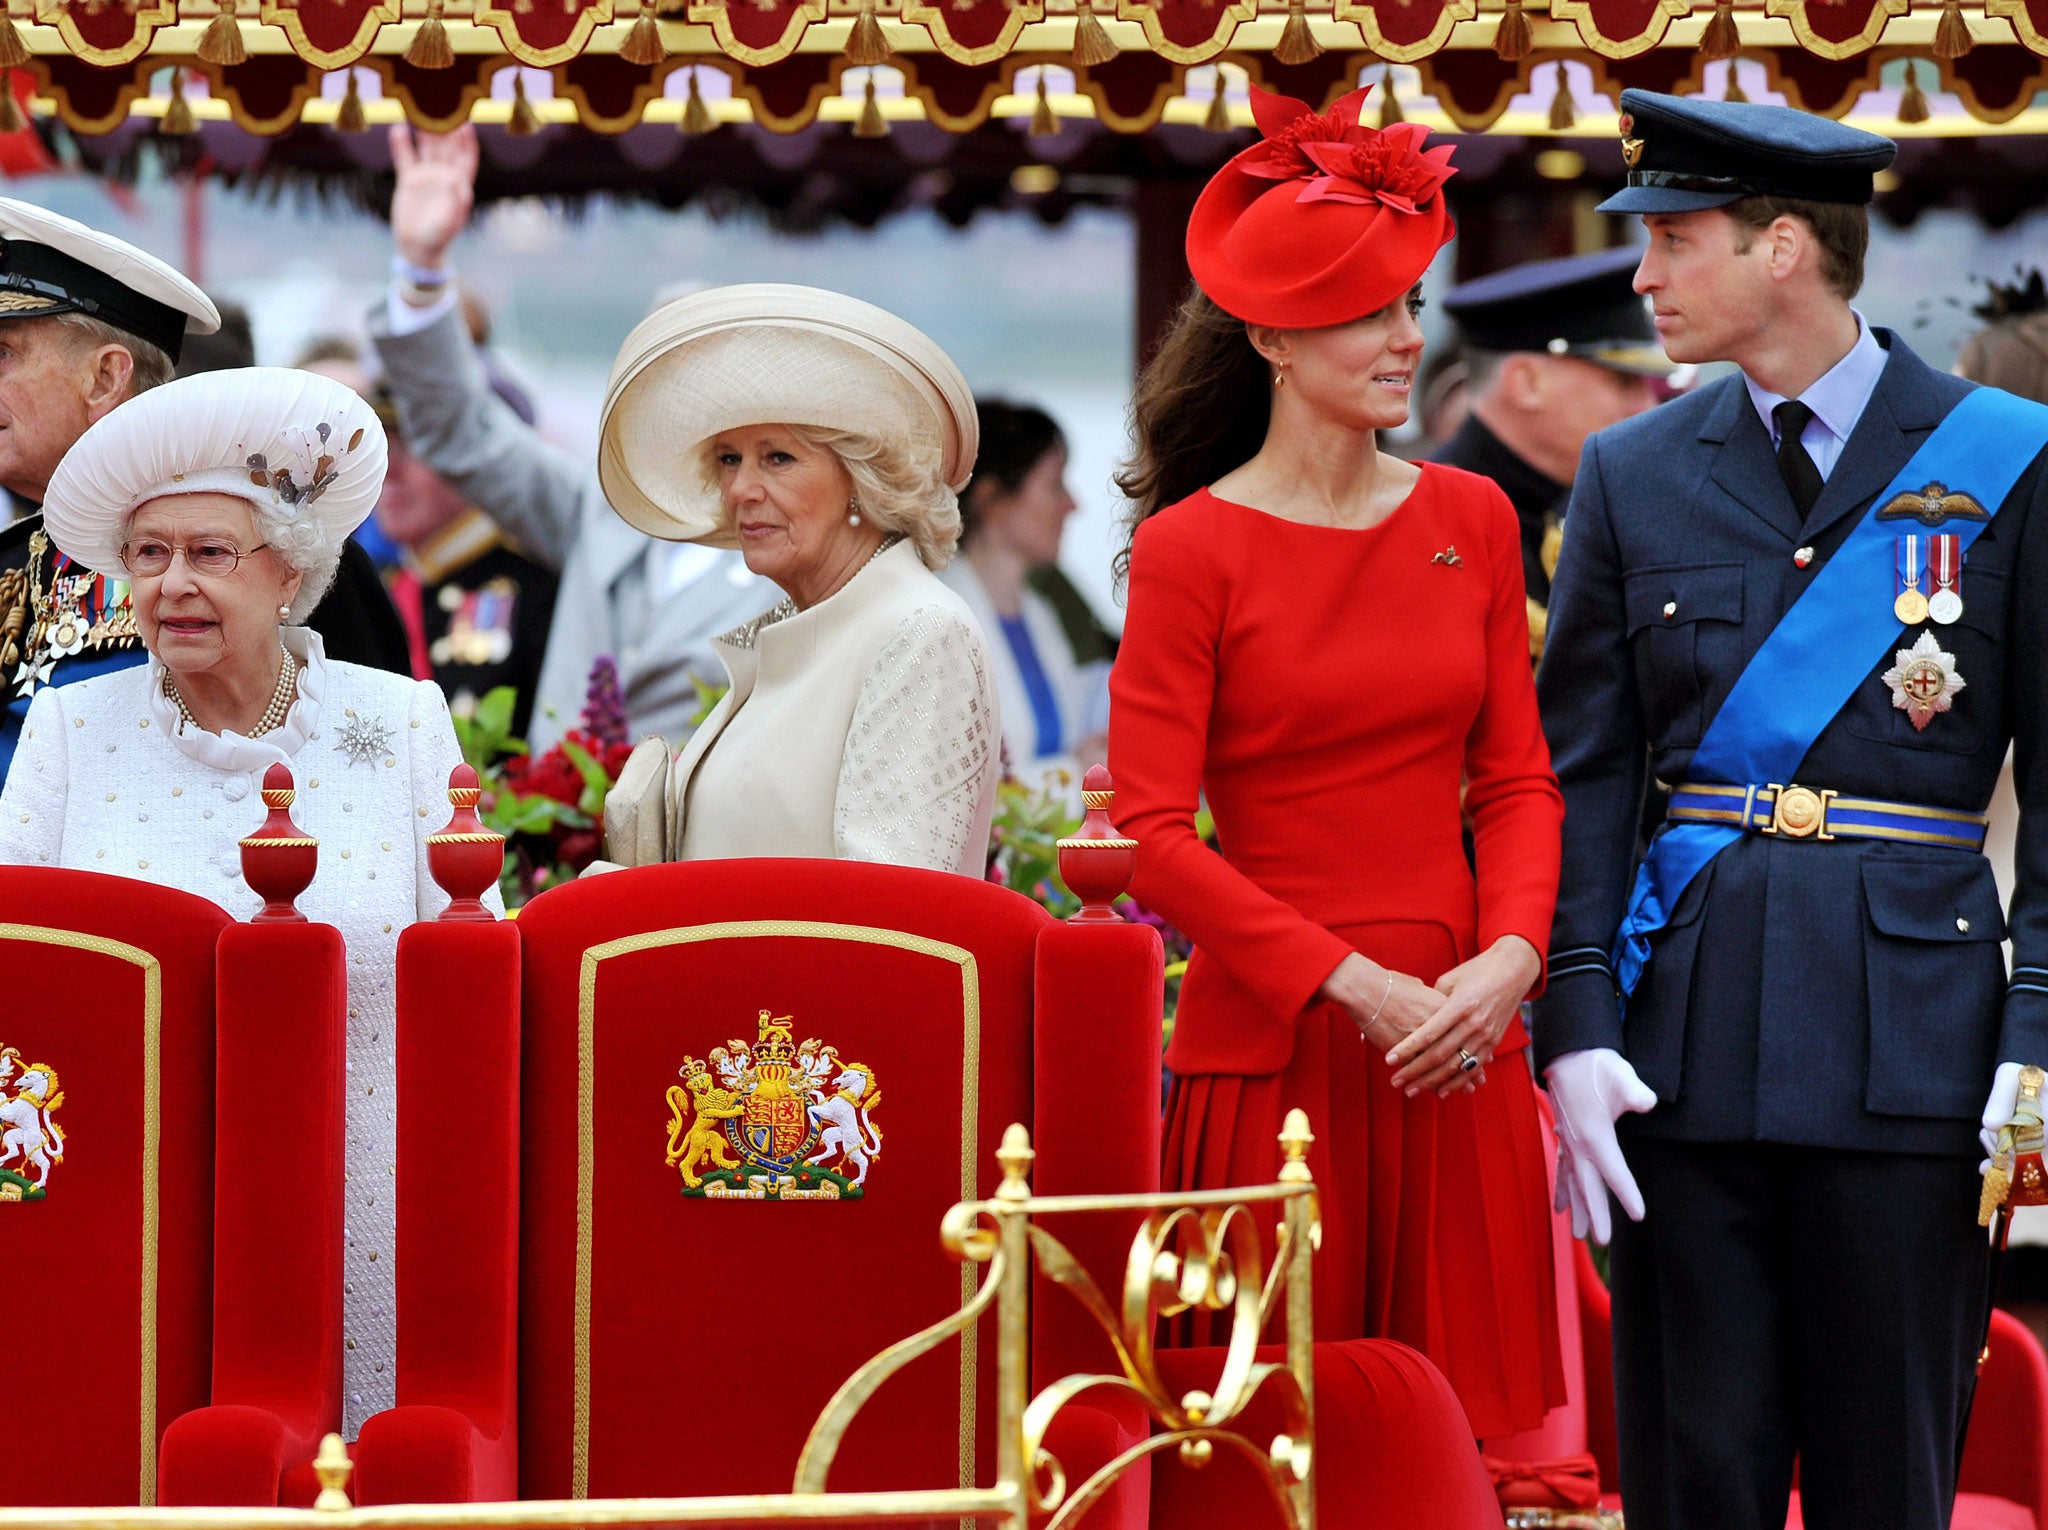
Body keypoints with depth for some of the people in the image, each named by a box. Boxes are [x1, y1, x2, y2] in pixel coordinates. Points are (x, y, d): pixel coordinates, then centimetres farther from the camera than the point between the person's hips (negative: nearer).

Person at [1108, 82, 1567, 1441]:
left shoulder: (1470, 519, 10)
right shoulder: (1191, 549, -4)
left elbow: (1517, 780, 11)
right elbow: (1153, 838, -8)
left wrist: (1508, 959, -7)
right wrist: (1349, 986, -14)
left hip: (1457, 1053, 4)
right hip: (1271, 1046, -4)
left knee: (1460, 1418, 5)